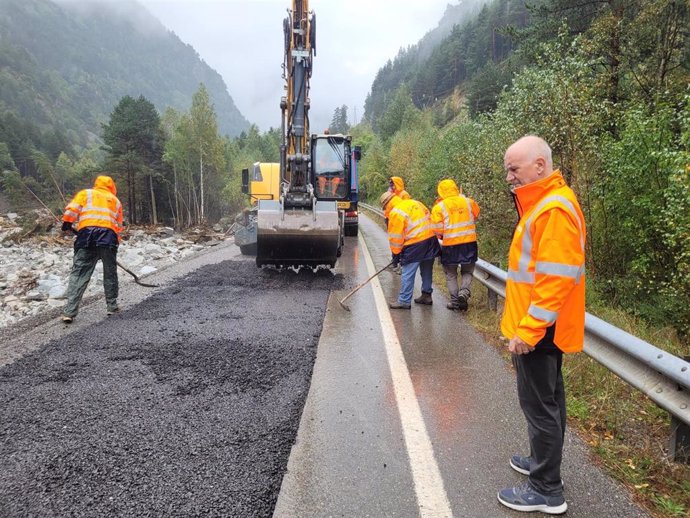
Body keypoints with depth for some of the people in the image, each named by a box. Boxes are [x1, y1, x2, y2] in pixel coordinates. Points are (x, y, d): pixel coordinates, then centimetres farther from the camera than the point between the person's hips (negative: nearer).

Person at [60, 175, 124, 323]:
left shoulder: (85, 193, 22)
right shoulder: (115, 201, 26)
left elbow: (73, 208, 4)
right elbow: (118, 226, 23)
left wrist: (67, 224, 6)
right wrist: (115, 243, 27)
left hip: (86, 234, -1)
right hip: (109, 236, 1)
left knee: (79, 273, -1)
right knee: (110, 273, 15)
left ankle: (69, 312, -6)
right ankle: (112, 306, 21)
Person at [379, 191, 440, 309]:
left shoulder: (395, 214, -9)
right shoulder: (415, 203, 13)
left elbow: (395, 237, -7)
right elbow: (429, 218, 17)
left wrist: (396, 254, 5)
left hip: (415, 245, -8)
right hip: (431, 239, 8)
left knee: (408, 274, 0)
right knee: (427, 271, 19)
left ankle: (404, 301, 4)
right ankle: (426, 295, 32)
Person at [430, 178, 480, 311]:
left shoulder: (439, 207, -8)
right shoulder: (468, 201, 0)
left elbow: (437, 230, -10)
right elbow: (476, 215, 17)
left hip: (450, 245, -2)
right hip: (469, 242, 2)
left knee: (451, 274, 15)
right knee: (467, 271, 18)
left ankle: (455, 300, 13)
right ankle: (464, 291, -4)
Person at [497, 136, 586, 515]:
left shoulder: (555, 208, -21)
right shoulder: (543, 202, 12)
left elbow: (556, 279, -26)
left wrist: (527, 330, -23)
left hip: (537, 331, -10)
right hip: (540, 328, 10)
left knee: (539, 405, 0)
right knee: (547, 399, 20)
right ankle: (544, 461, 35)